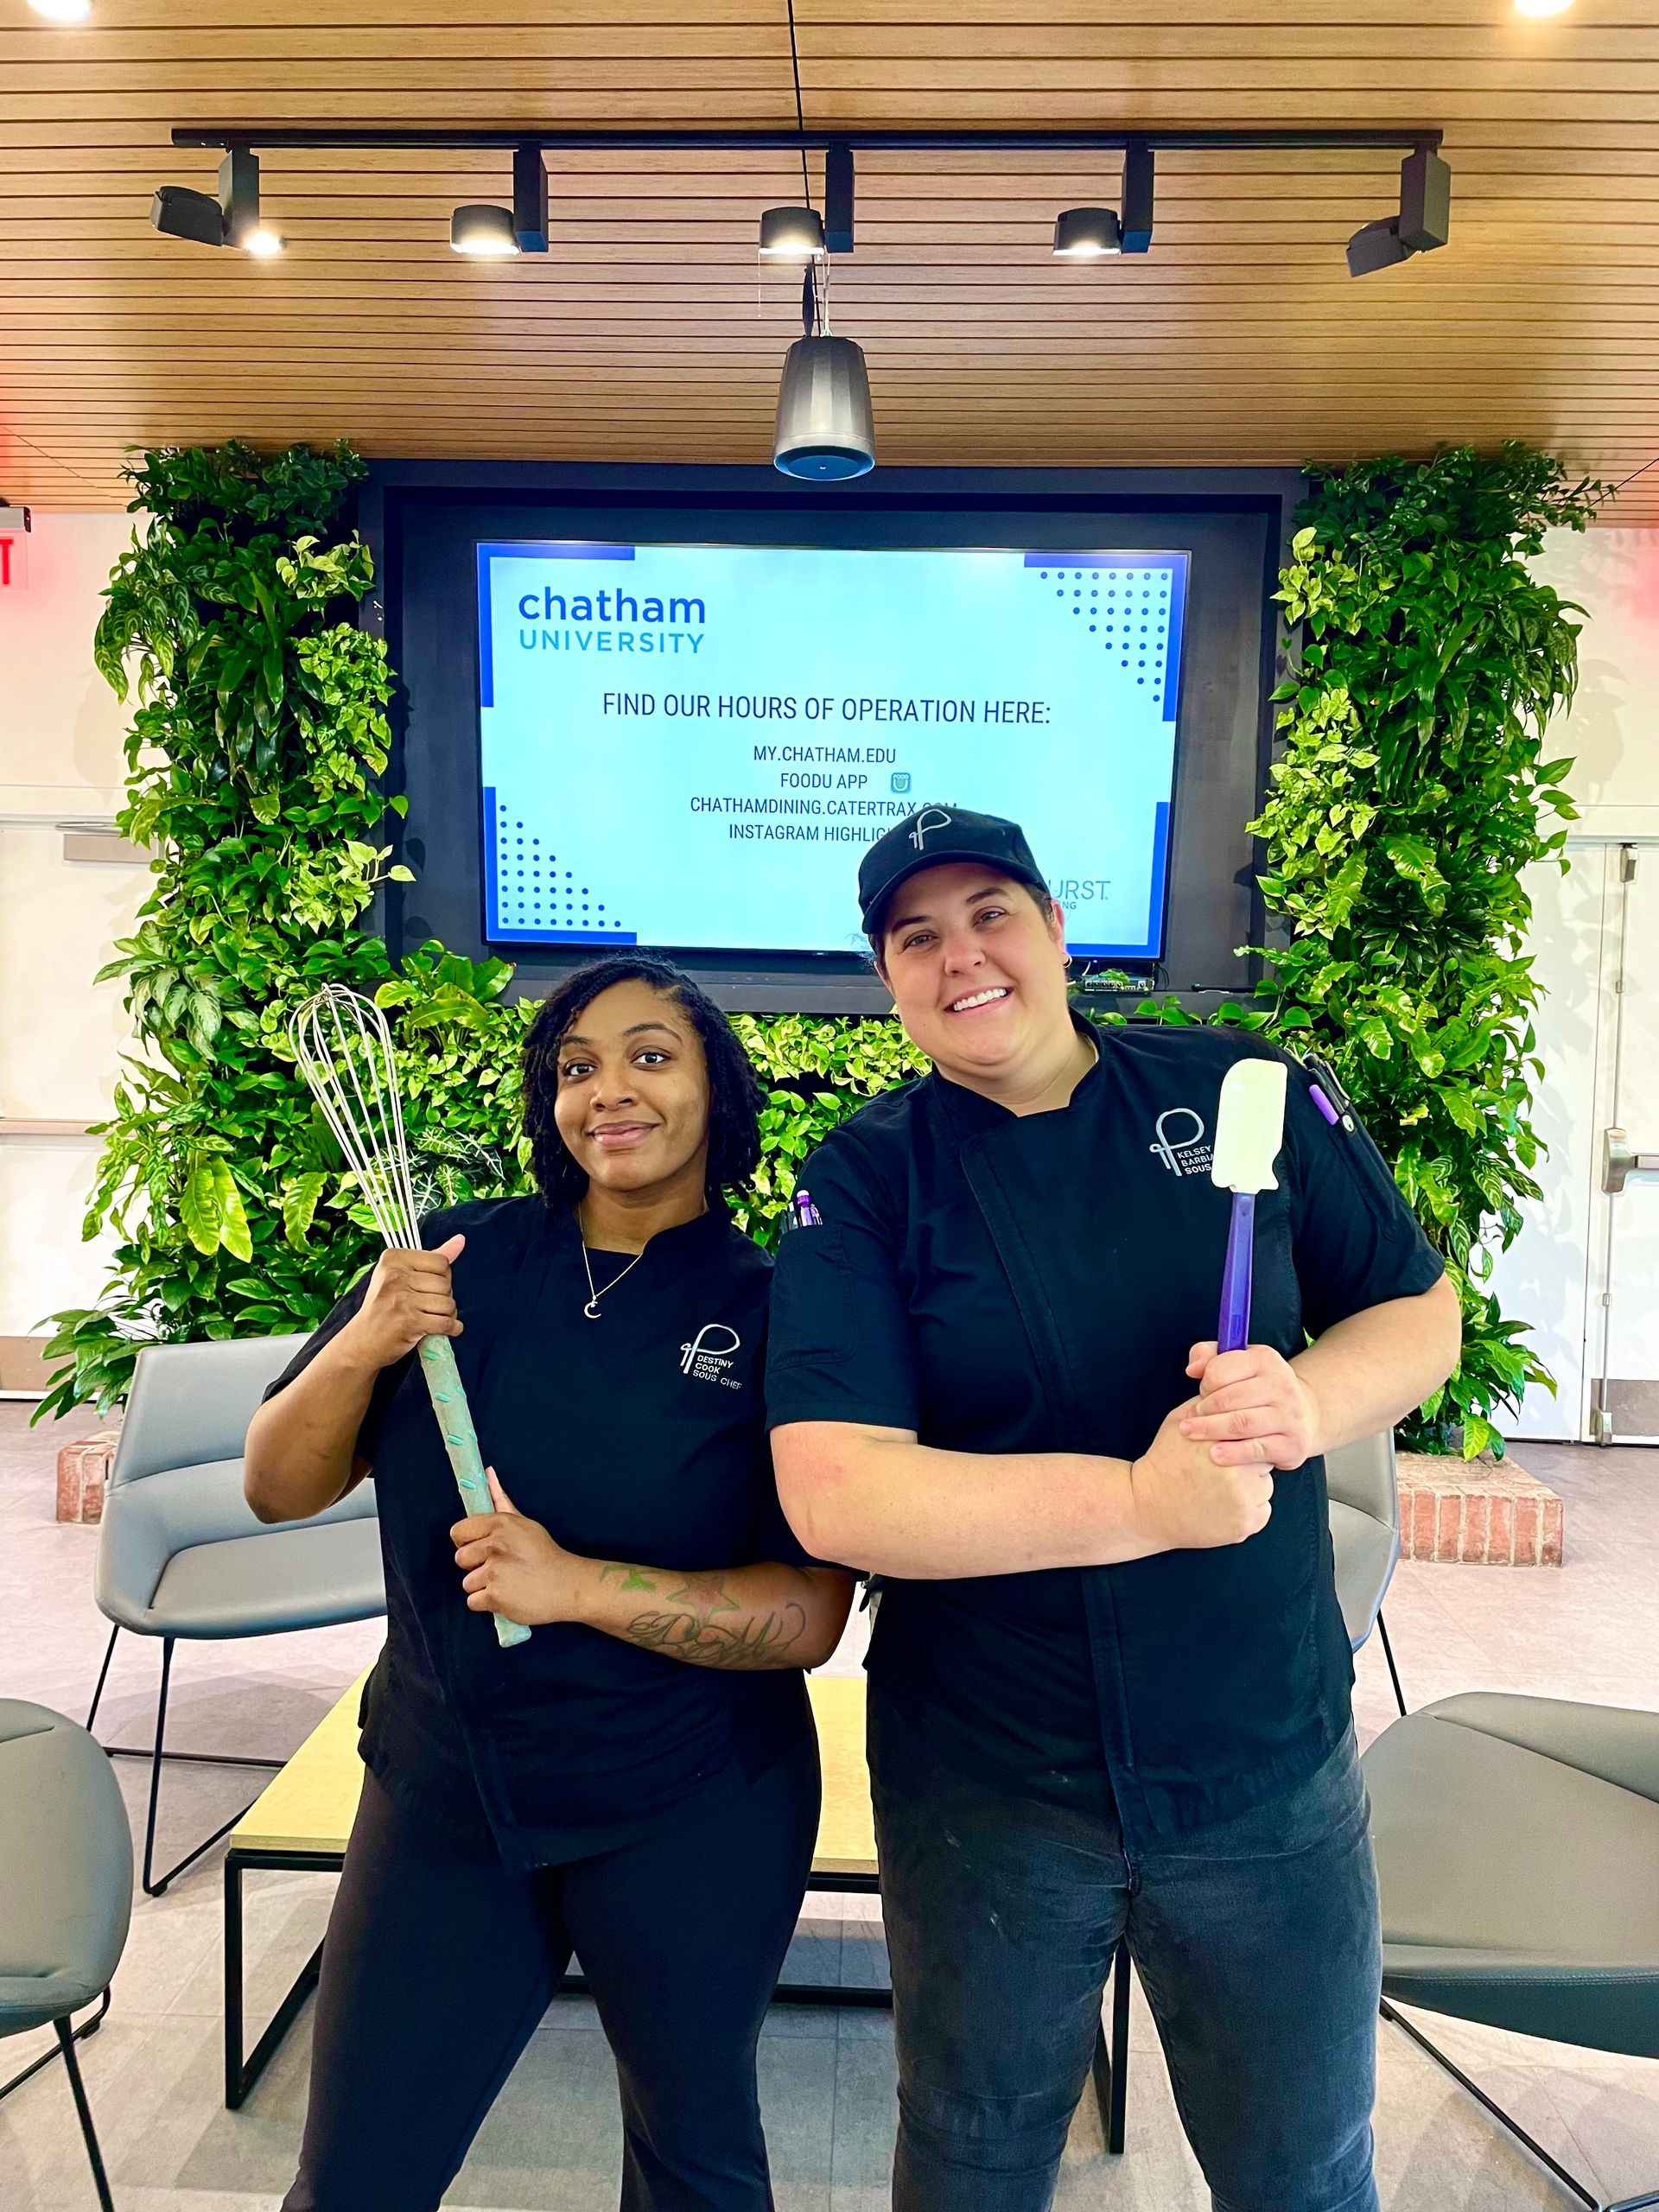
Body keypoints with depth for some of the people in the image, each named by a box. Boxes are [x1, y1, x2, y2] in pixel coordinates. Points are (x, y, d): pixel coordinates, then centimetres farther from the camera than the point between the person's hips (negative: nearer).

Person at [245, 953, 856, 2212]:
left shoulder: (772, 1310, -11)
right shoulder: (457, 1260, -5)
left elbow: (810, 1616, -15)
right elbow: (278, 1492, -1)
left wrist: (579, 1586, -26)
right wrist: (359, 1350, -20)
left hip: (691, 1819, -1)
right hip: (439, 1789, 2)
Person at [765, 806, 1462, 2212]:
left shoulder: (1243, 1092, -5)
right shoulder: (866, 1179, -11)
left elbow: (1423, 1310, 3)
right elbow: (834, 1495, -21)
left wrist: (1308, 1401, -19)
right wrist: (1148, 1500, -28)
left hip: (1270, 1759, 2)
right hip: (986, 1782, -1)